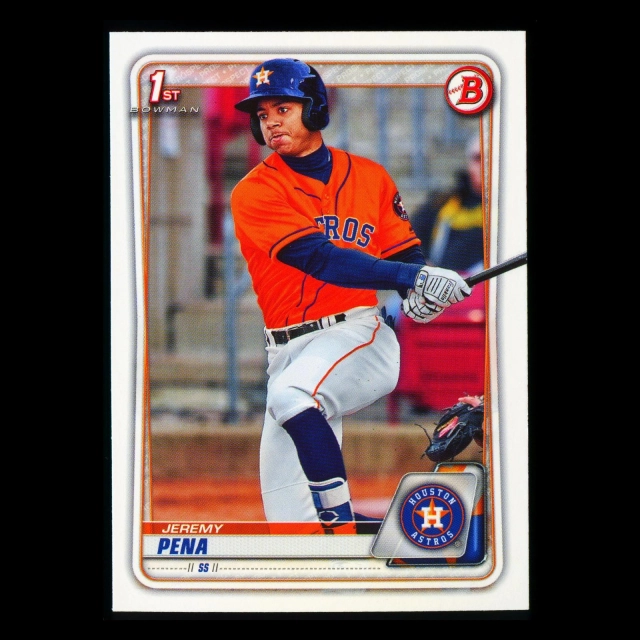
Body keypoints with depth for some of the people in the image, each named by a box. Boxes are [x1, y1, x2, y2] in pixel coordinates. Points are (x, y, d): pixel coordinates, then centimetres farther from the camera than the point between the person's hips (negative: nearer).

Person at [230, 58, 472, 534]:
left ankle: (343, 525, -27)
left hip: (359, 335, -2)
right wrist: (412, 277, -26)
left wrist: (419, 296, -11)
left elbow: (406, 253, 14)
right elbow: (320, 259, -15)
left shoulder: (370, 177, 9)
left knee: (292, 395, -35)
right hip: (289, 350, 2)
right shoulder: (254, 193, -1)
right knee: (289, 517, -3)